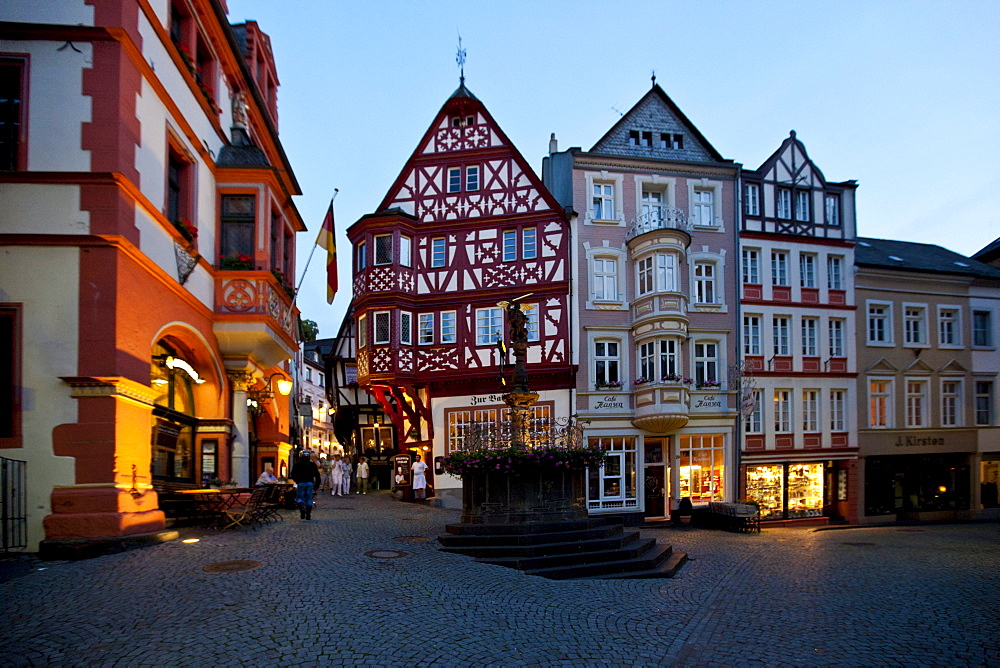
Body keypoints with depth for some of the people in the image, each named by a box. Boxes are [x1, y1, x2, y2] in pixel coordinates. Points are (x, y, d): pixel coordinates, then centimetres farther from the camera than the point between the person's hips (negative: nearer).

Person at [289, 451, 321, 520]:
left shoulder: (297, 464, 1)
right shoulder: (312, 464, 4)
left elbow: (293, 474, 3)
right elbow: (317, 475, 2)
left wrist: (297, 481, 18)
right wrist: (317, 483, 10)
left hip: (301, 483, -1)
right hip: (310, 483, 1)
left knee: (300, 498, 8)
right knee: (309, 498, 7)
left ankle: (302, 508, -23)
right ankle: (308, 515, 6)